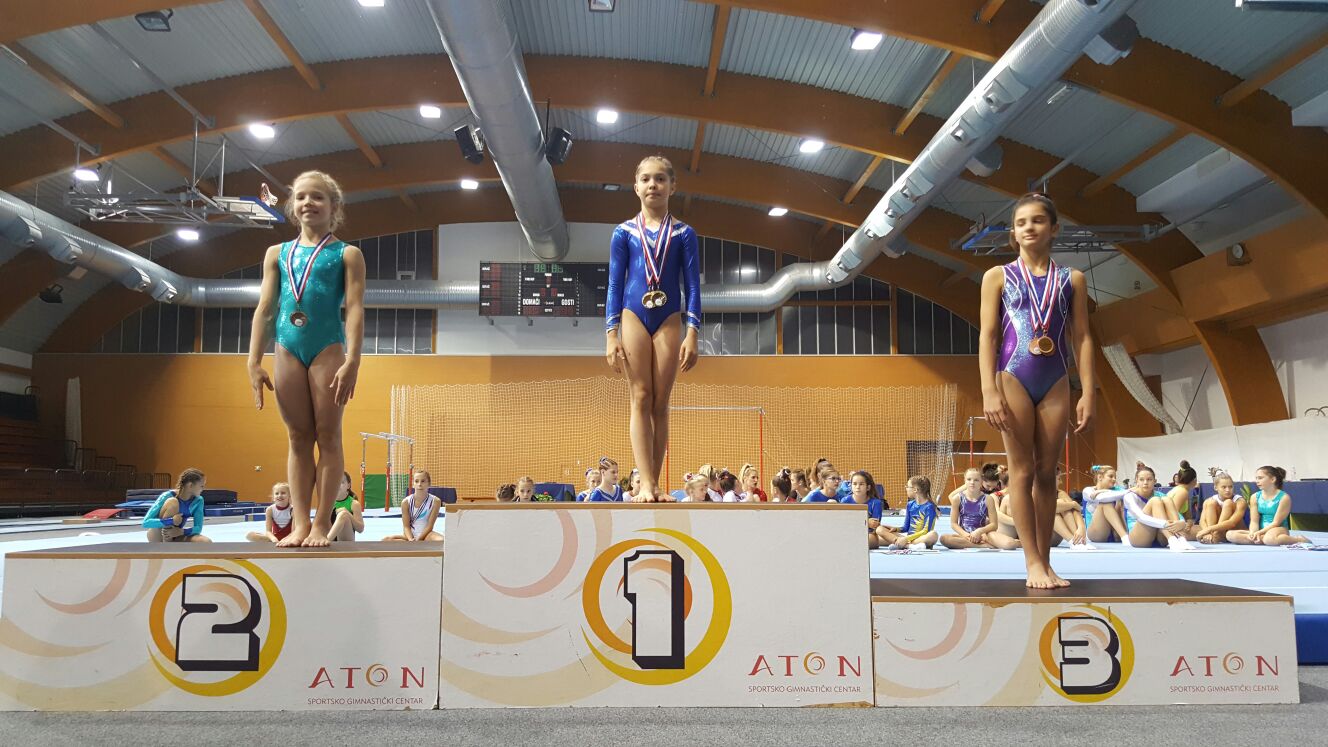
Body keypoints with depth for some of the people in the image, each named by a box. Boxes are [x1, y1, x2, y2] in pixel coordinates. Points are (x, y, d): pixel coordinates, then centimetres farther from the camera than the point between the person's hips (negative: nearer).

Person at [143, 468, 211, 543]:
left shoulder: (198, 500, -9)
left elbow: (198, 527, -10)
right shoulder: (167, 496, -23)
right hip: (158, 538, -3)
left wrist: (181, 531, -31)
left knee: (207, 543, -26)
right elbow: (146, 522, -27)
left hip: (176, 537, 3)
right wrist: (171, 521, -42)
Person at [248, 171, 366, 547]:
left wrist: (351, 362, -15)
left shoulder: (346, 254, 3)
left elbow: (355, 308, -6)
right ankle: (300, 524, 9)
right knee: (298, 438, 6)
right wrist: (254, 362, 5)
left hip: (328, 349, -4)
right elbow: (265, 309, 12)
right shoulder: (278, 254, 14)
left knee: (328, 435, 1)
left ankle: (322, 523, 6)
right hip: (287, 350, 4)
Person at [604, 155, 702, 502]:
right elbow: (614, 285, 4)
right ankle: (646, 483, -10)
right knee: (641, 399, -6)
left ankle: (654, 485, 5)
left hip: (669, 320, 1)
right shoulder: (624, 232, 6)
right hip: (634, 316, 0)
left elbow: (692, 286, 3)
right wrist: (611, 334, -4)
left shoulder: (683, 233, 6)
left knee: (660, 403, 1)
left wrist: (692, 334, -6)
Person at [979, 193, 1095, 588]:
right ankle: (1033, 562, -1)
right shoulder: (998, 277, 4)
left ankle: (1046, 562, 11)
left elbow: (1082, 339, 7)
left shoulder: (1072, 279, 9)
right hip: (1013, 380, -2)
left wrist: (1088, 393, 0)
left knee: (1046, 473, 6)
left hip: (1056, 384, 2)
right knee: (1022, 471, -2)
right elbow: (988, 336, -2)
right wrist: (990, 392, -12)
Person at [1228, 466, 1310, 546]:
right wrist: (1253, 533, -21)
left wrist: (1259, 533, -21)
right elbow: (1254, 521, 0)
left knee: (1269, 539, -44)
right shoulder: (1255, 497, 7)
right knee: (1230, 535, -20)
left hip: (1279, 529, -5)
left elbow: (1276, 522, -11)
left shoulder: (1284, 497, -7)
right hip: (1261, 531, 5)